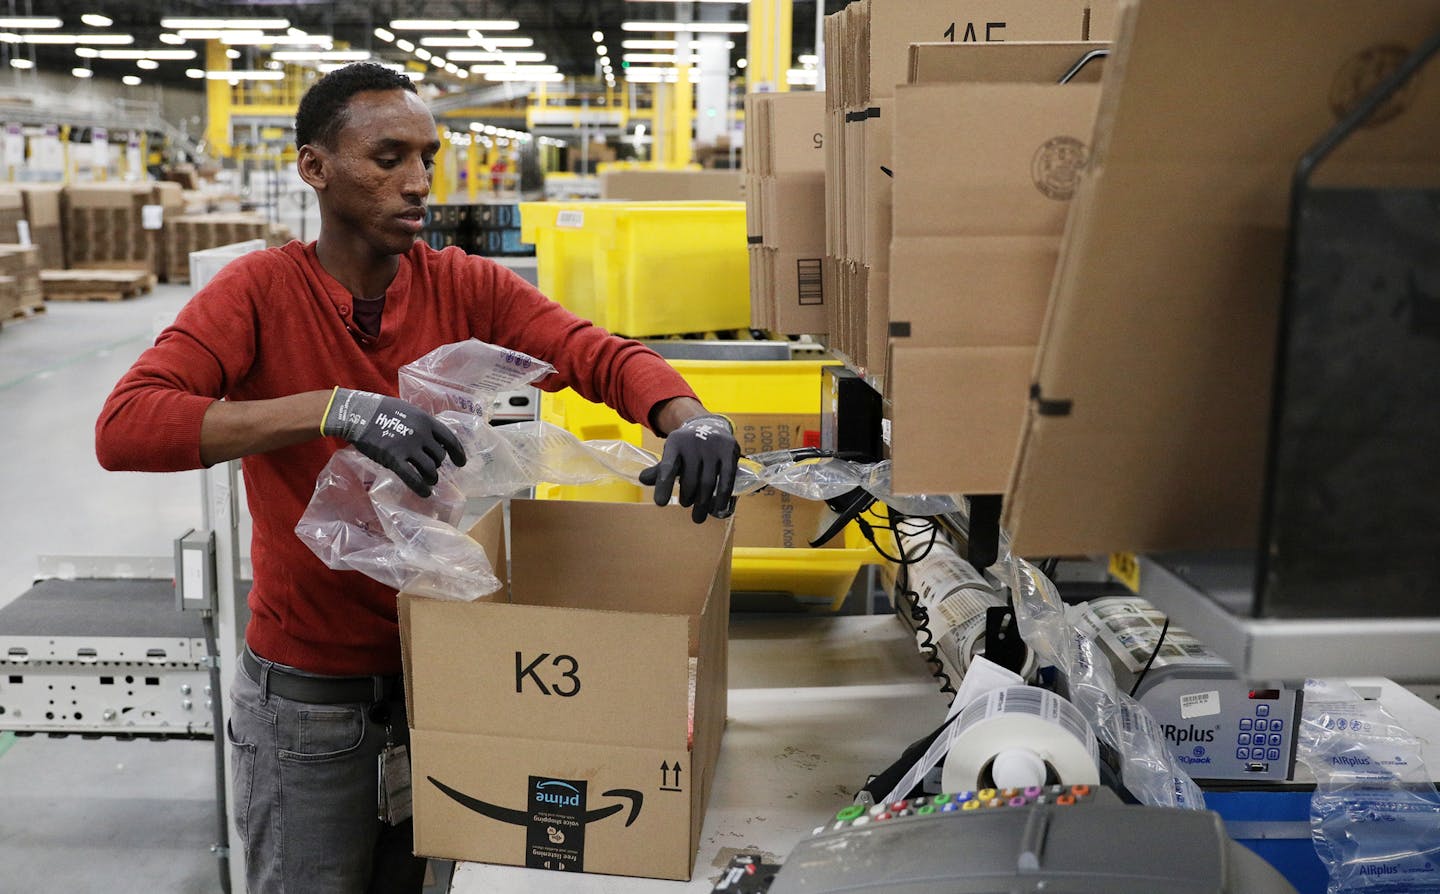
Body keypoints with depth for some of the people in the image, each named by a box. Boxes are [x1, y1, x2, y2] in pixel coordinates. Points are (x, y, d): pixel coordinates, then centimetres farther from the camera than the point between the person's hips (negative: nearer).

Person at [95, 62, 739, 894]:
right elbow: (123, 425, -27)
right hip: (309, 691, -3)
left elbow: (602, 354, -15)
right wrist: (332, 408, -39)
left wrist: (690, 418, -37)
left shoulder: (466, 287, -4)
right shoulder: (261, 290, -13)